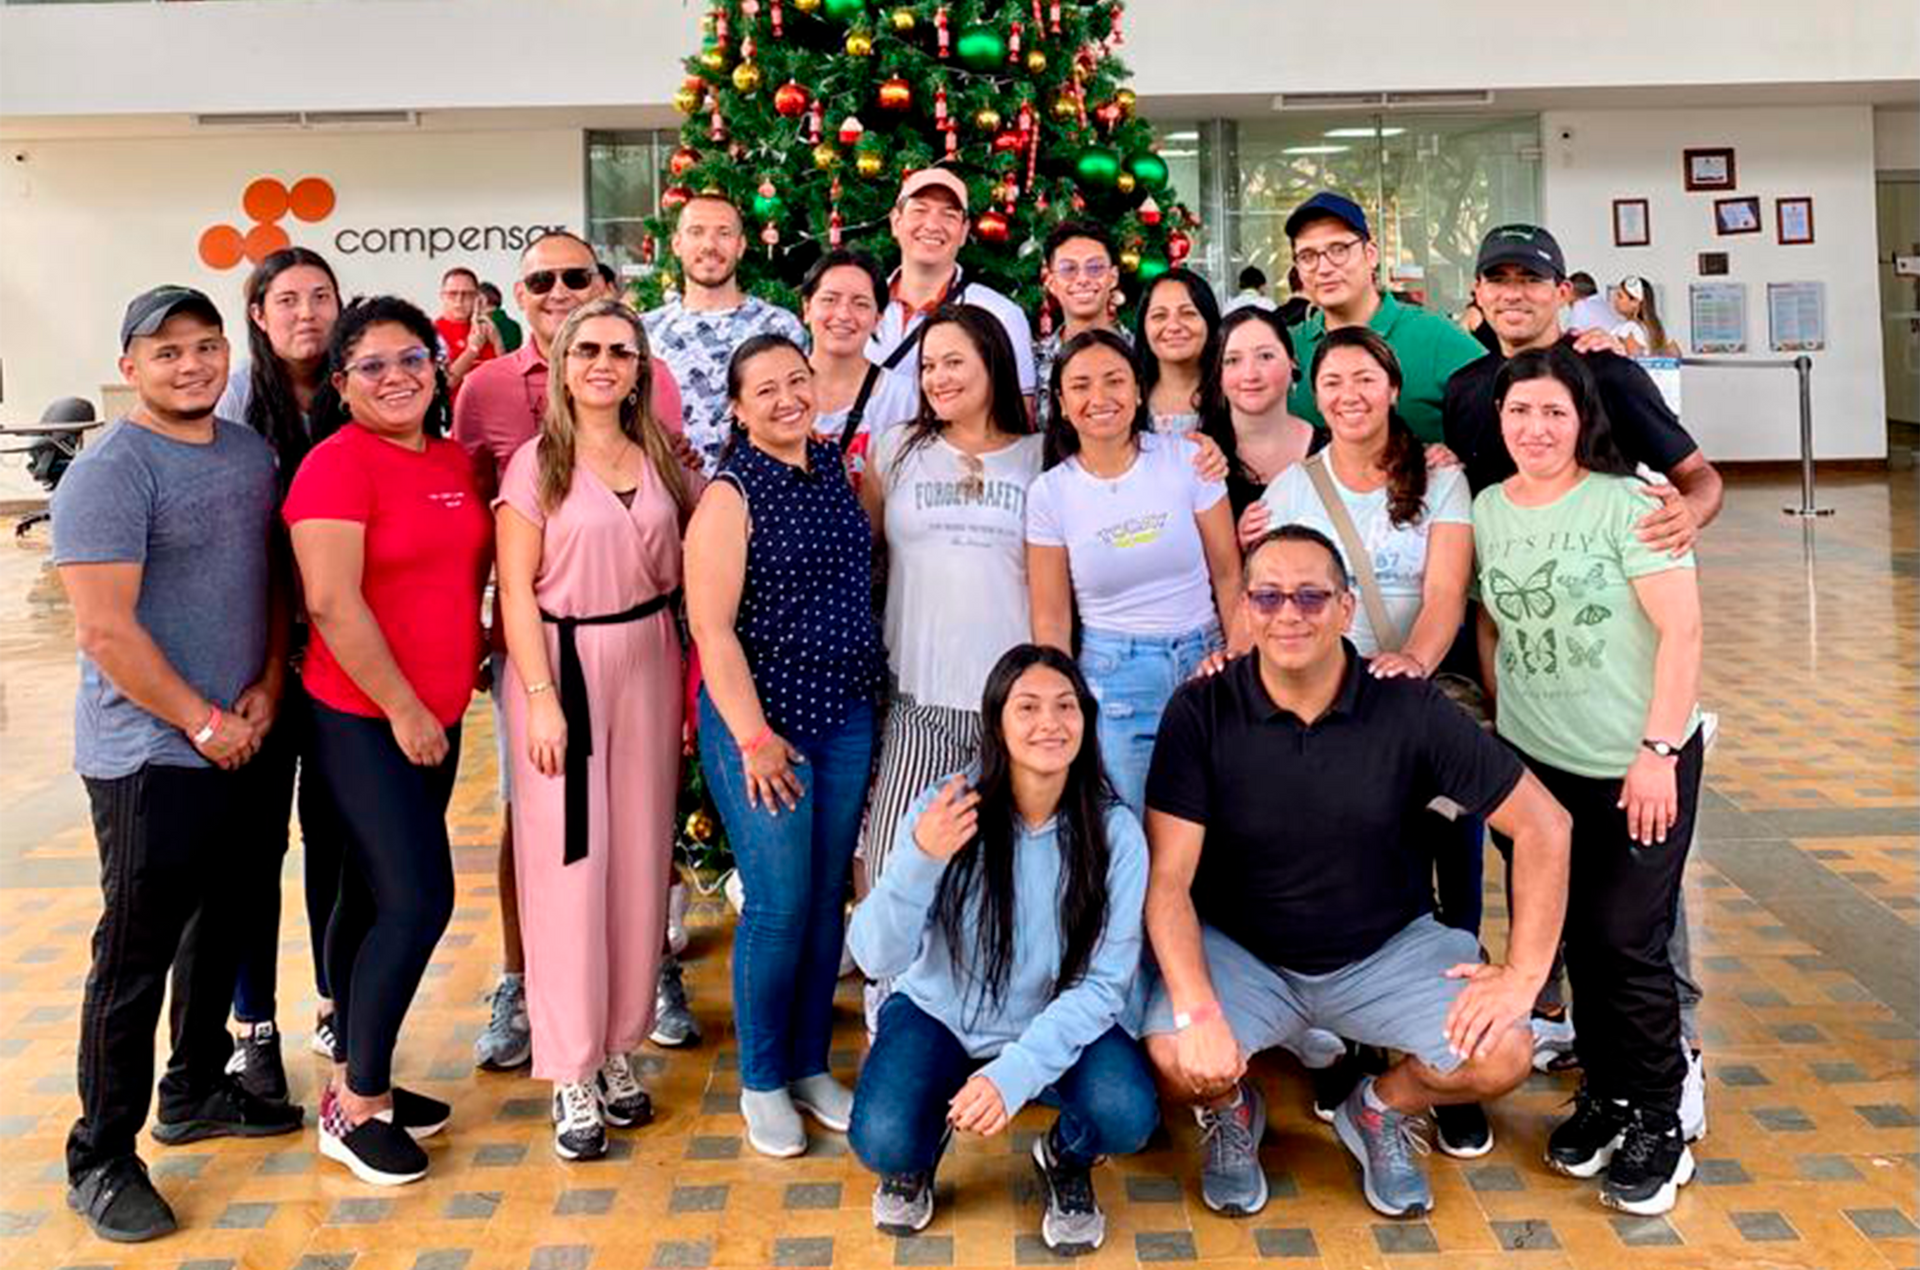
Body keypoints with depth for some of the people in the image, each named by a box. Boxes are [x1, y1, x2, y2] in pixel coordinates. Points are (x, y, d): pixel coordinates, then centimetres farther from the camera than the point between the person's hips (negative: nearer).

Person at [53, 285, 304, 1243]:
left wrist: (266, 689, -1)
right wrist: (202, 721, -14)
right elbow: (104, 631, -19)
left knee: (220, 929, 19)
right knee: (135, 955, 1)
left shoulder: (251, 453, 8)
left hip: (240, 743, 7)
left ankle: (196, 1092, 37)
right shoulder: (109, 473, -14)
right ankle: (101, 1160, 14)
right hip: (148, 757, -7)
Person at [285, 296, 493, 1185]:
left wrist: (442, 700, 12)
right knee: (419, 899, -10)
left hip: (435, 716, 7)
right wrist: (402, 710, -15)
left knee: (373, 898, 15)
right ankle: (356, 1107, 5)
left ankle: (358, 1080, 27)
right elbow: (332, 603, -18)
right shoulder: (337, 464, -12)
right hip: (363, 719, -7)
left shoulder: (454, 461, 10)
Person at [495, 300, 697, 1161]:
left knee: (642, 856, 6)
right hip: (562, 661, -4)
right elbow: (515, 588, -6)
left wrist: (689, 679, 2)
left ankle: (620, 1048, 20)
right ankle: (572, 1074, 7)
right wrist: (540, 697, -13)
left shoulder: (661, 459, 9)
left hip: (648, 660, 4)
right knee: (568, 861, -3)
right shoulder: (537, 463, -2)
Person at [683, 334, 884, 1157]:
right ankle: (761, 1083, 16)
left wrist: (870, 691, 12)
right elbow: (712, 627, -14)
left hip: (846, 717, 6)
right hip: (761, 721, -6)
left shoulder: (838, 471, 8)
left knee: (828, 898, 12)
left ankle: (811, 1065, 28)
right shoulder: (731, 495, -10)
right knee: (779, 903, -3)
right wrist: (753, 736, -16)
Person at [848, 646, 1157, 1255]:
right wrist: (921, 861, -40)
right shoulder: (943, 810, -17)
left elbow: (1104, 984, -16)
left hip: (1057, 1024, 1)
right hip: (938, 1015, 0)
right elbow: (876, 958, -21)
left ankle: (1067, 1159, 11)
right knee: (882, 1139, -26)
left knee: (1127, 1114, -27)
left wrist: (1014, 1072, -29)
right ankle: (915, 1158, 14)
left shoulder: (1114, 833, -16)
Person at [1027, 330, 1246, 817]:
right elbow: (1051, 619, 1)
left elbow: (1229, 577, 0)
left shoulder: (1187, 460, -3)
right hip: (1111, 680, -1)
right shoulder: (1049, 493, -2)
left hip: (1203, 664, 1)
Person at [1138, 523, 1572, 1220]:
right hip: (1239, 949, -1)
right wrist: (1198, 1011, -30)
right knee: (1175, 1056, -28)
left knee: (1501, 1054, -21)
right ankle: (1232, 1113, 12)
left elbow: (1543, 826, -8)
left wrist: (1524, 974, -13)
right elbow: (1168, 881, -18)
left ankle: (1380, 1110, 15)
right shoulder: (1201, 711, -15)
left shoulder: (1410, 709, -13)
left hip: (1387, 948, 2)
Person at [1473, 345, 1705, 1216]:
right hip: (1537, 762, 4)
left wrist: (1658, 751, -18)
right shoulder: (1485, 510, 3)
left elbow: (1681, 629, -14)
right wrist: (1503, 720, 6)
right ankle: (1604, 1094, 29)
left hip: (1640, 763, -4)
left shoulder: (1625, 503, -12)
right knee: (1578, 936, 11)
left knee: (1626, 938, -3)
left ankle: (1659, 1125, 15)